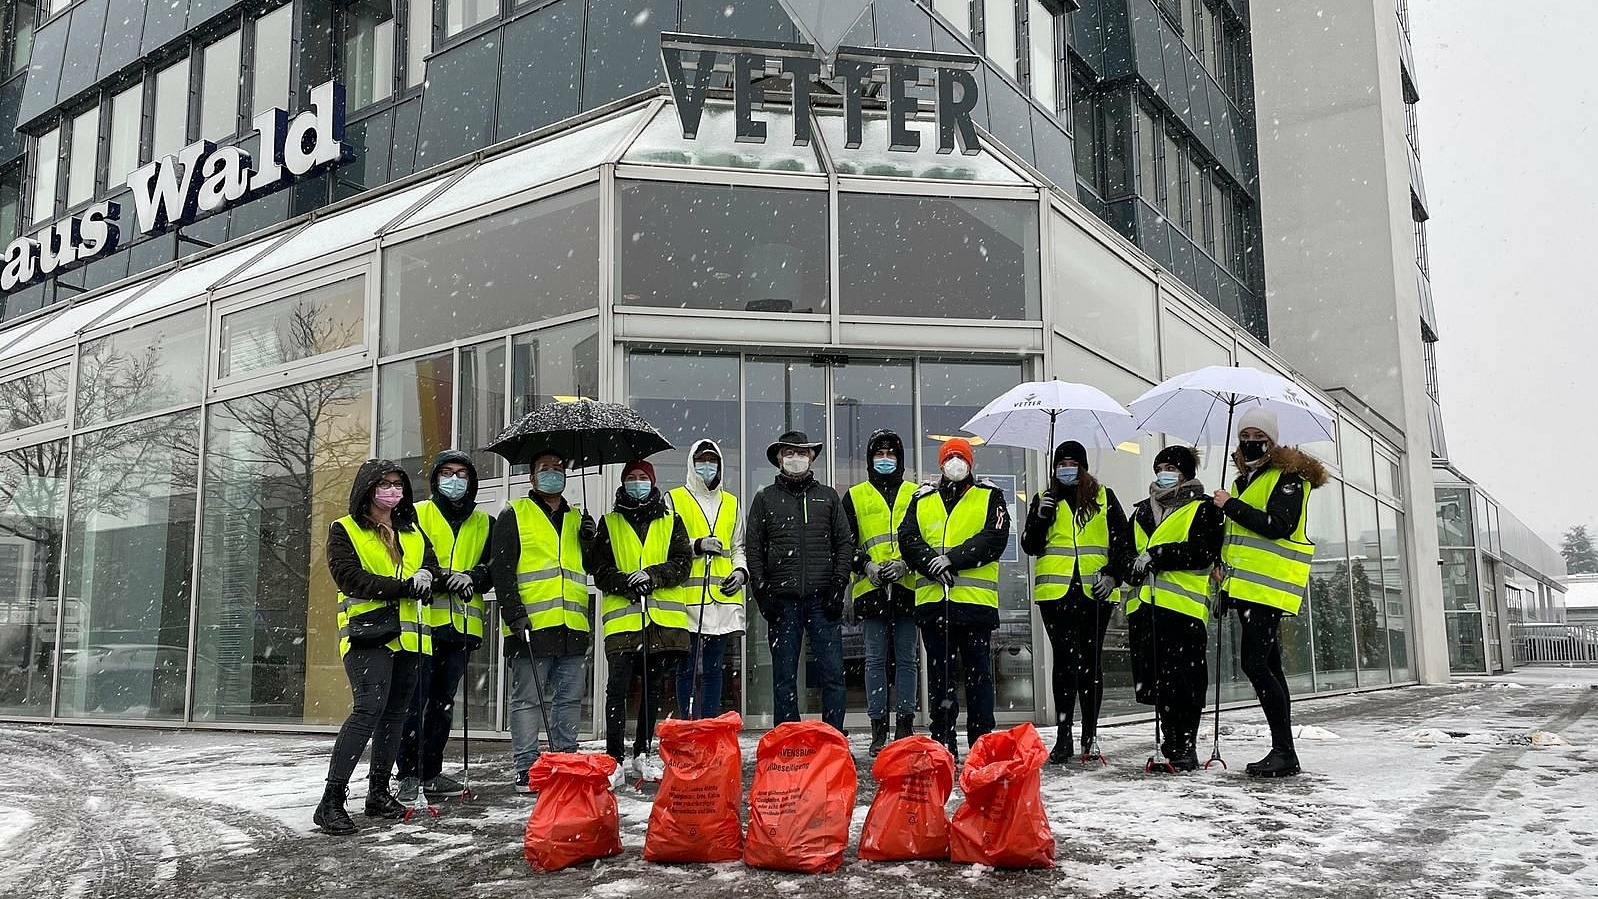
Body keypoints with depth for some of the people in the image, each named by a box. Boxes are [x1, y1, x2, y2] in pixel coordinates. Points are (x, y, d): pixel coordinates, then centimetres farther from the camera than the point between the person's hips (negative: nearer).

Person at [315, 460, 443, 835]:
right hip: (366, 633, -6)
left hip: (406, 635, 6)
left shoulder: (413, 533, 21)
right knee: (369, 708, -20)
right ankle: (332, 800, -16)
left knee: (395, 713, 9)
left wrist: (427, 574, -12)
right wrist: (403, 586, -17)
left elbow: (433, 568, 14)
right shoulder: (344, 530, 3)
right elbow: (349, 576, -11)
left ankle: (378, 792, 21)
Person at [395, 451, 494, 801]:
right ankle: (409, 773, 2)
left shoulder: (484, 523, 16)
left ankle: (431, 771, 19)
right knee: (416, 698, -6)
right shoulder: (417, 515, 6)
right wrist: (445, 580, -17)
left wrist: (472, 577, -10)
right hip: (424, 618, -4)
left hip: (462, 624, 4)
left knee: (443, 700, 11)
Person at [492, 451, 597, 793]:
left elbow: (594, 568, 22)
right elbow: (502, 569, -3)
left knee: (570, 699, 8)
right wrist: (514, 614, -13)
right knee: (527, 701, 0)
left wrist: (590, 541, 2)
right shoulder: (514, 515, 4)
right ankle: (526, 769, 6)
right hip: (531, 625, -5)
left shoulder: (577, 518, 20)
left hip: (573, 627, 5)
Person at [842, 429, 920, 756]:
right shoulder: (855, 496, 11)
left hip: (907, 587, 0)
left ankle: (905, 726, 10)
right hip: (871, 589, 0)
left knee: (906, 659, 3)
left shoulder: (915, 494, 12)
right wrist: (867, 566, -8)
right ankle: (878, 731, 8)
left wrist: (904, 563, -9)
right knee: (876, 660, 3)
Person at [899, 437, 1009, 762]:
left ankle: (981, 743, 11)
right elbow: (908, 539, 4)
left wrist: (953, 558, -16)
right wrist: (933, 564, -14)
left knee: (978, 672, 3)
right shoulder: (922, 500, 16)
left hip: (976, 600, -2)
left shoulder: (990, 497, 8)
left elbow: (995, 538, -6)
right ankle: (943, 744, 15)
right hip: (932, 599, 3)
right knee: (939, 674, 7)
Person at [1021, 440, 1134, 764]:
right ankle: (1063, 736, 1)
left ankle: (1090, 735, 13)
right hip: (1056, 591, 0)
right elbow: (1031, 546, 8)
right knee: (1065, 660, -3)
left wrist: (1113, 574, -5)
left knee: (1091, 660, 5)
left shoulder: (1104, 498, 10)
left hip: (1094, 591, 0)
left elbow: (1123, 541, 9)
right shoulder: (1044, 500, 13)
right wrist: (1040, 518, -8)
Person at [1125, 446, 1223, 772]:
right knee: (1155, 681, 8)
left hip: (1182, 606, -6)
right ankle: (1170, 747, 18)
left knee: (1182, 681, -6)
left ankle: (1185, 749, 3)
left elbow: (1202, 551, -10)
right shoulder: (1142, 511, 24)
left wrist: (1156, 555, -15)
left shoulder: (1202, 510, 5)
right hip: (1143, 605, 6)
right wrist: (1131, 568, -2)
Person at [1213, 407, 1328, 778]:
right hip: (1245, 587, 9)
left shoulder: (1288, 477, -5)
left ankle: (1285, 751, -9)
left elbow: (1279, 525, -20)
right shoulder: (1244, 481, 21)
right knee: (1268, 667, 10)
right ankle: (1281, 751, 15)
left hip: (1269, 587, -9)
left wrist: (1231, 506, -14)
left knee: (1254, 663, -15)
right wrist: (1223, 565, 13)